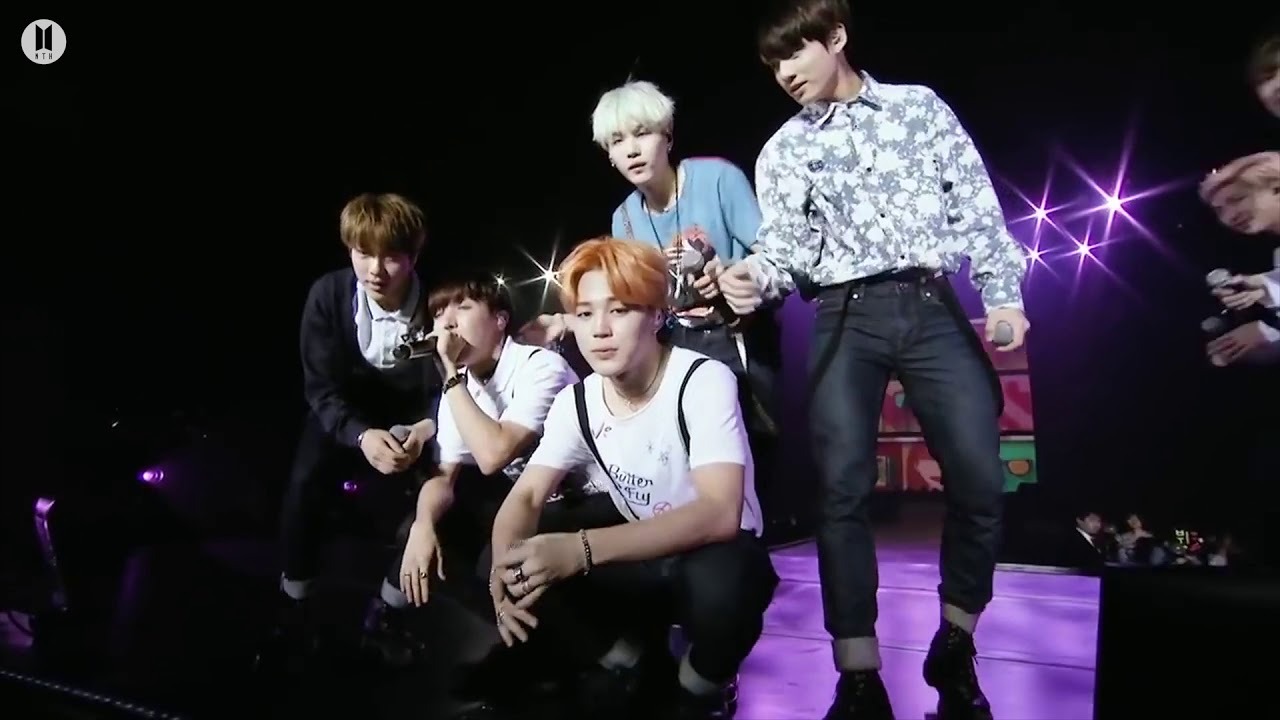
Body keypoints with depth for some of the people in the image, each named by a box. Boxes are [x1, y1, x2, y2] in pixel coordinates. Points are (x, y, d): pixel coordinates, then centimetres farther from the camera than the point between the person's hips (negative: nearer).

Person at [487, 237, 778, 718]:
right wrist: (505, 567, -31)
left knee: (722, 578, -39)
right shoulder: (577, 402, -5)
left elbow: (720, 513, -34)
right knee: (522, 565, -14)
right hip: (639, 556, 5)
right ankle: (626, 659, 9)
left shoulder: (703, 381, -23)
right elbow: (525, 497, -7)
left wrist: (581, 549, -43)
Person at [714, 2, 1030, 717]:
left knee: (980, 479, -7)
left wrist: (1004, 294, 0)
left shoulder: (921, 106, 13)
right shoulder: (783, 149, 14)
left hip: (933, 307, 0)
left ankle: (955, 648, 16)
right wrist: (756, 276, -18)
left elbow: (977, 206, 9)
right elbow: (787, 243, 4)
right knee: (843, 488, -9)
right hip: (848, 319, 0)